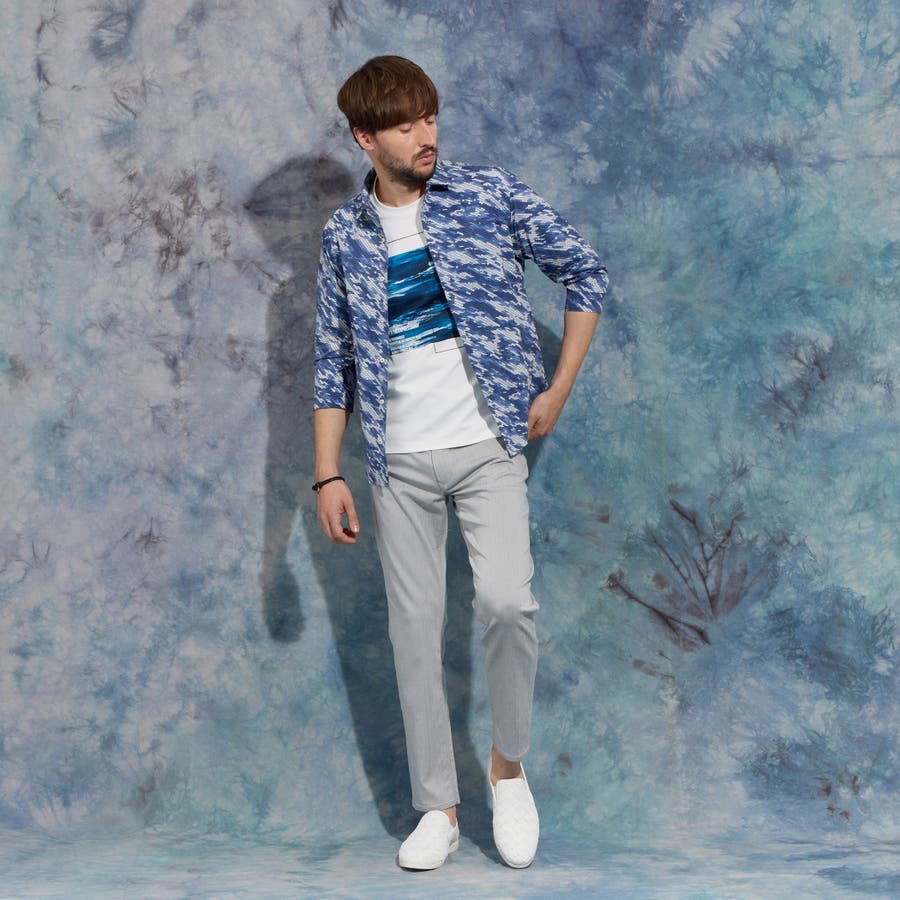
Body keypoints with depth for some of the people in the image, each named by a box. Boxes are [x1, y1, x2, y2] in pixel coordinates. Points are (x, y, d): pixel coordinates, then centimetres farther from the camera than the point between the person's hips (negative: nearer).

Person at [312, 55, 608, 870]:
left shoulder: (493, 195, -1)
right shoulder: (345, 236, 6)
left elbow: (586, 273, 6)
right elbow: (334, 362, 10)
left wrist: (560, 388, 0)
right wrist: (328, 476, 4)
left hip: (488, 443, -2)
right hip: (400, 460, 2)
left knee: (507, 600, -20)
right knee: (415, 629, 3)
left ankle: (509, 764, 5)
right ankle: (439, 810, 16)